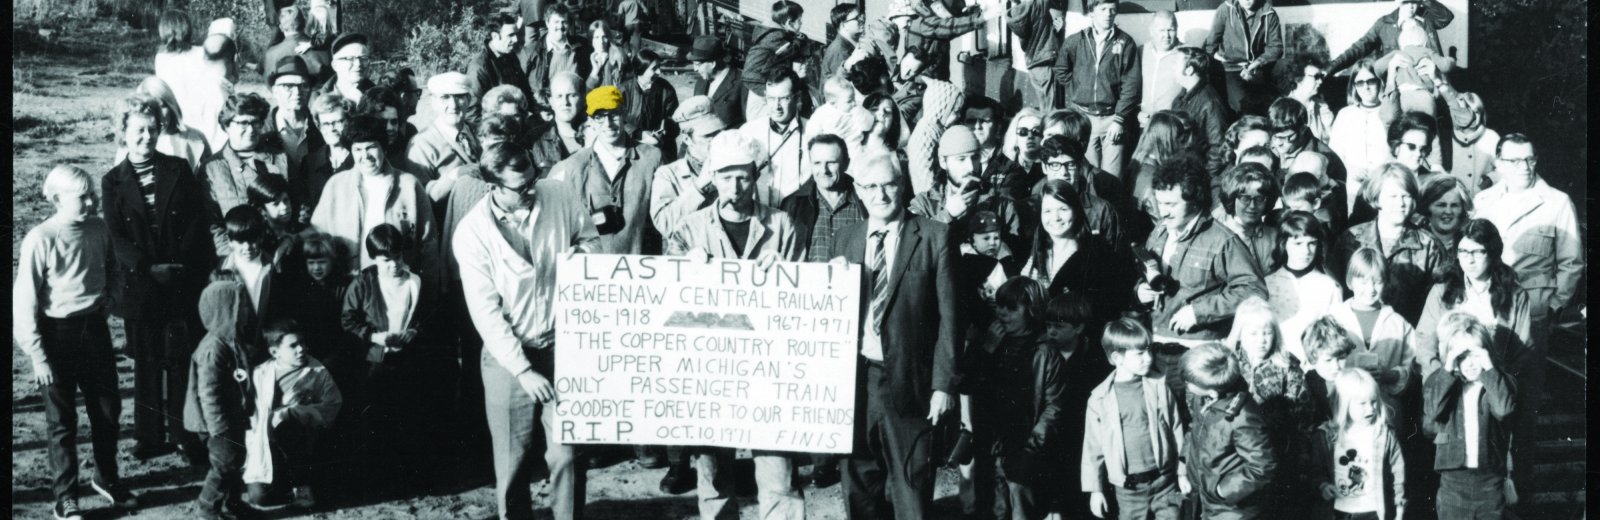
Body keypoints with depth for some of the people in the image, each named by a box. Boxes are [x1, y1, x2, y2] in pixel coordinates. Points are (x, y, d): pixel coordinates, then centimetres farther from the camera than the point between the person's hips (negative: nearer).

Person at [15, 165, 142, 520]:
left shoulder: (99, 229, -3)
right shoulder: (40, 240, -18)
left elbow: (112, 270, 18)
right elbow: (24, 302, -14)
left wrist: (109, 298, 0)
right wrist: (37, 355, -14)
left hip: (94, 327, 5)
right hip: (58, 334, -5)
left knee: (108, 410, 16)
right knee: (62, 420, 8)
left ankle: (107, 478, 38)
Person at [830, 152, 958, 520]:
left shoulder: (934, 237, -2)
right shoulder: (846, 240, 10)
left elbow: (947, 315, -4)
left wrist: (943, 384, -9)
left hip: (908, 384, -4)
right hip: (854, 380, 4)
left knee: (911, 489, 3)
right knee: (859, 490, 10)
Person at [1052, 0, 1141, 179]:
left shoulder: (1125, 42, -1)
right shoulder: (1074, 41, 2)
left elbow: (1130, 84, -4)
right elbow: (1061, 72, 16)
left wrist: (1119, 119, -9)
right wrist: (1076, 96, 7)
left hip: (1111, 118, -1)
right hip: (1082, 117, 1)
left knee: (1111, 176, -3)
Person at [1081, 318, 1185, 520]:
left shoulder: (1159, 386, -4)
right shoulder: (1100, 399, -7)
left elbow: (1176, 430, 4)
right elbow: (1093, 447, -1)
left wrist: (1182, 472, 8)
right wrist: (1095, 489, 1)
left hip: (1164, 480, 1)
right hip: (1128, 488, -1)